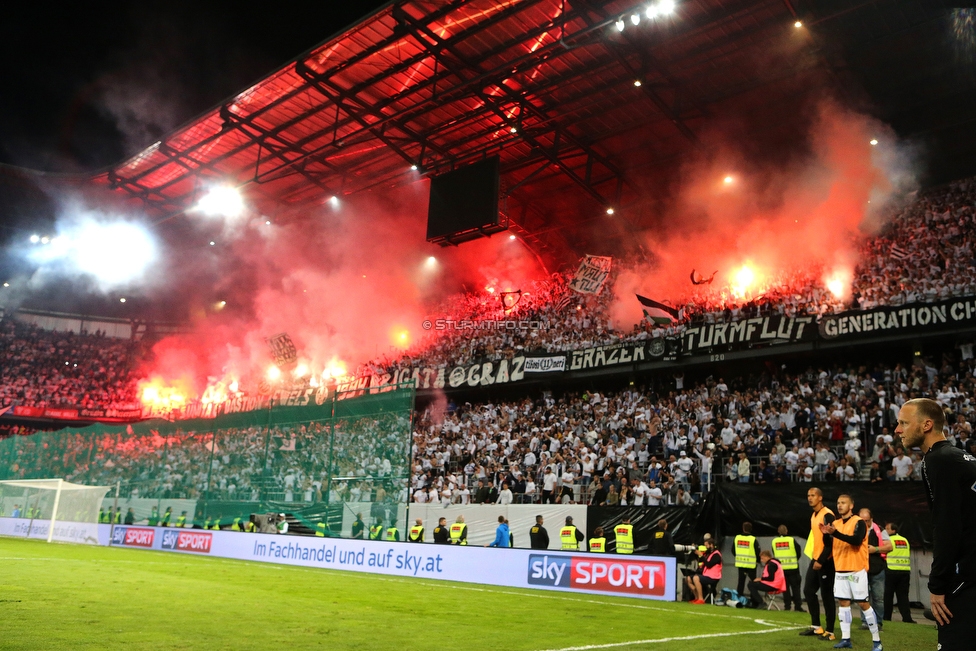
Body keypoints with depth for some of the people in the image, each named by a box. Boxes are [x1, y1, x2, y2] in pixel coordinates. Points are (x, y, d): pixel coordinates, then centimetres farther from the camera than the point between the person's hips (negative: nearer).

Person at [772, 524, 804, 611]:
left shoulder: (774, 541, 0)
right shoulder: (792, 540, -7)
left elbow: (774, 554, 8)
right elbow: (798, 552, 0)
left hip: (780, 567, 2)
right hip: (792, 567, -2)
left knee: (785, 587, 9)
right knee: (795, 587, 4)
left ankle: (787, 605, 7)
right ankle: (798, 606, 2)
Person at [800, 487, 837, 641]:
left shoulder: (827, 515, -15)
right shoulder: (814, 515, 14)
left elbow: (830, 540, -20)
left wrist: (821, 560, -21)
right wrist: (815, 559, 19)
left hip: (825, 561, -9)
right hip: (815, 559, 9)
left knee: (826, 595, -3)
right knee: (808, 590, 11)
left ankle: (830, 632, 6)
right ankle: (816, 627, 21)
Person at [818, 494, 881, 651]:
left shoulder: (859, 522, -10)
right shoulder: (835, 523, 10)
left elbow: (856, 540, -27)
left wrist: (835, 533, -34)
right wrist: (826, 534, -7)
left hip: (857, 570, -6)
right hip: (840, 570, 6)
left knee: (863, 603, -3)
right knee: (843, 603, 6)